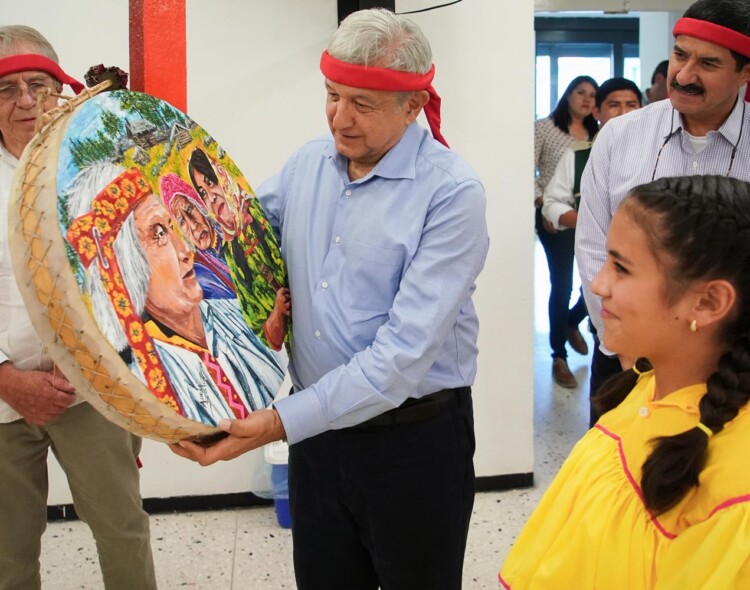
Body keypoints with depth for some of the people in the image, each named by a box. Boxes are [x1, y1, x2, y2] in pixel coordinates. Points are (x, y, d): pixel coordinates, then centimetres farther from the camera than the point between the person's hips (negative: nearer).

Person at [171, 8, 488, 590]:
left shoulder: (451, 192, -19)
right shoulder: (307, 164, 1)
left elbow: (407, 349, -25)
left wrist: (285, 421, -27)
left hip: (414, 438, -5)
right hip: (316, 429, 5)